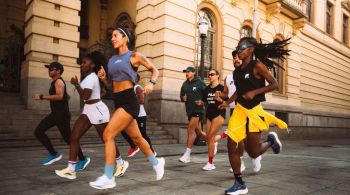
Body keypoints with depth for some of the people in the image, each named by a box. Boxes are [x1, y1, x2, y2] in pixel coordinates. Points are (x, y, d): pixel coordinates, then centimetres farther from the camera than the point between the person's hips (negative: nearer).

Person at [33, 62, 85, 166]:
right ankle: (54, 154, 11)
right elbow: (66, 96, 27)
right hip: (55, 114, 10)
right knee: (38, 132, 4)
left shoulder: (59, 81, -12)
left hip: (62, 114, -10)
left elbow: (60, 96, -30)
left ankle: (82, 160, 10)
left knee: (68, 138, -3)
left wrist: (42, 97, -26)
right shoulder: (55, 82, 18)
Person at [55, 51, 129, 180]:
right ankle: (71, 170, 2)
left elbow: (84, 96, -25)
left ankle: (121, 163, 22)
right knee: (74, 137, -1)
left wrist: (76, 84, -13)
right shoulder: (89, 77, 16)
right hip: (88, 110, 10)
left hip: (97, 110, -10)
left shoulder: (91, 77, -16)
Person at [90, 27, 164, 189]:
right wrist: (103, 77, 1)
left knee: (108, 135, -15)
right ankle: (156, 162, 36)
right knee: (136, 137, 16)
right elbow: (110, 83, 21)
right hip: (118, 101, 7)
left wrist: (151, 83, -13)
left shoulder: (134, 56, -1)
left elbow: (154, 70, 5)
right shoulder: (112, 60, 16)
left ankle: (108, 178, -6)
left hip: (129, 100, -7)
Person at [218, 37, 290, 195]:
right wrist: (227, 102, 7)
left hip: (253, 111, -6)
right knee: (232, 146, -2)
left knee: (253, 152, 1)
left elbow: (274, 84, -11)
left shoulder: (257, 65, -9)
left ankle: (271, 141, 34)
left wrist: (254, 92, -21)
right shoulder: (237, 70, 9)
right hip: (239, 110, 6)